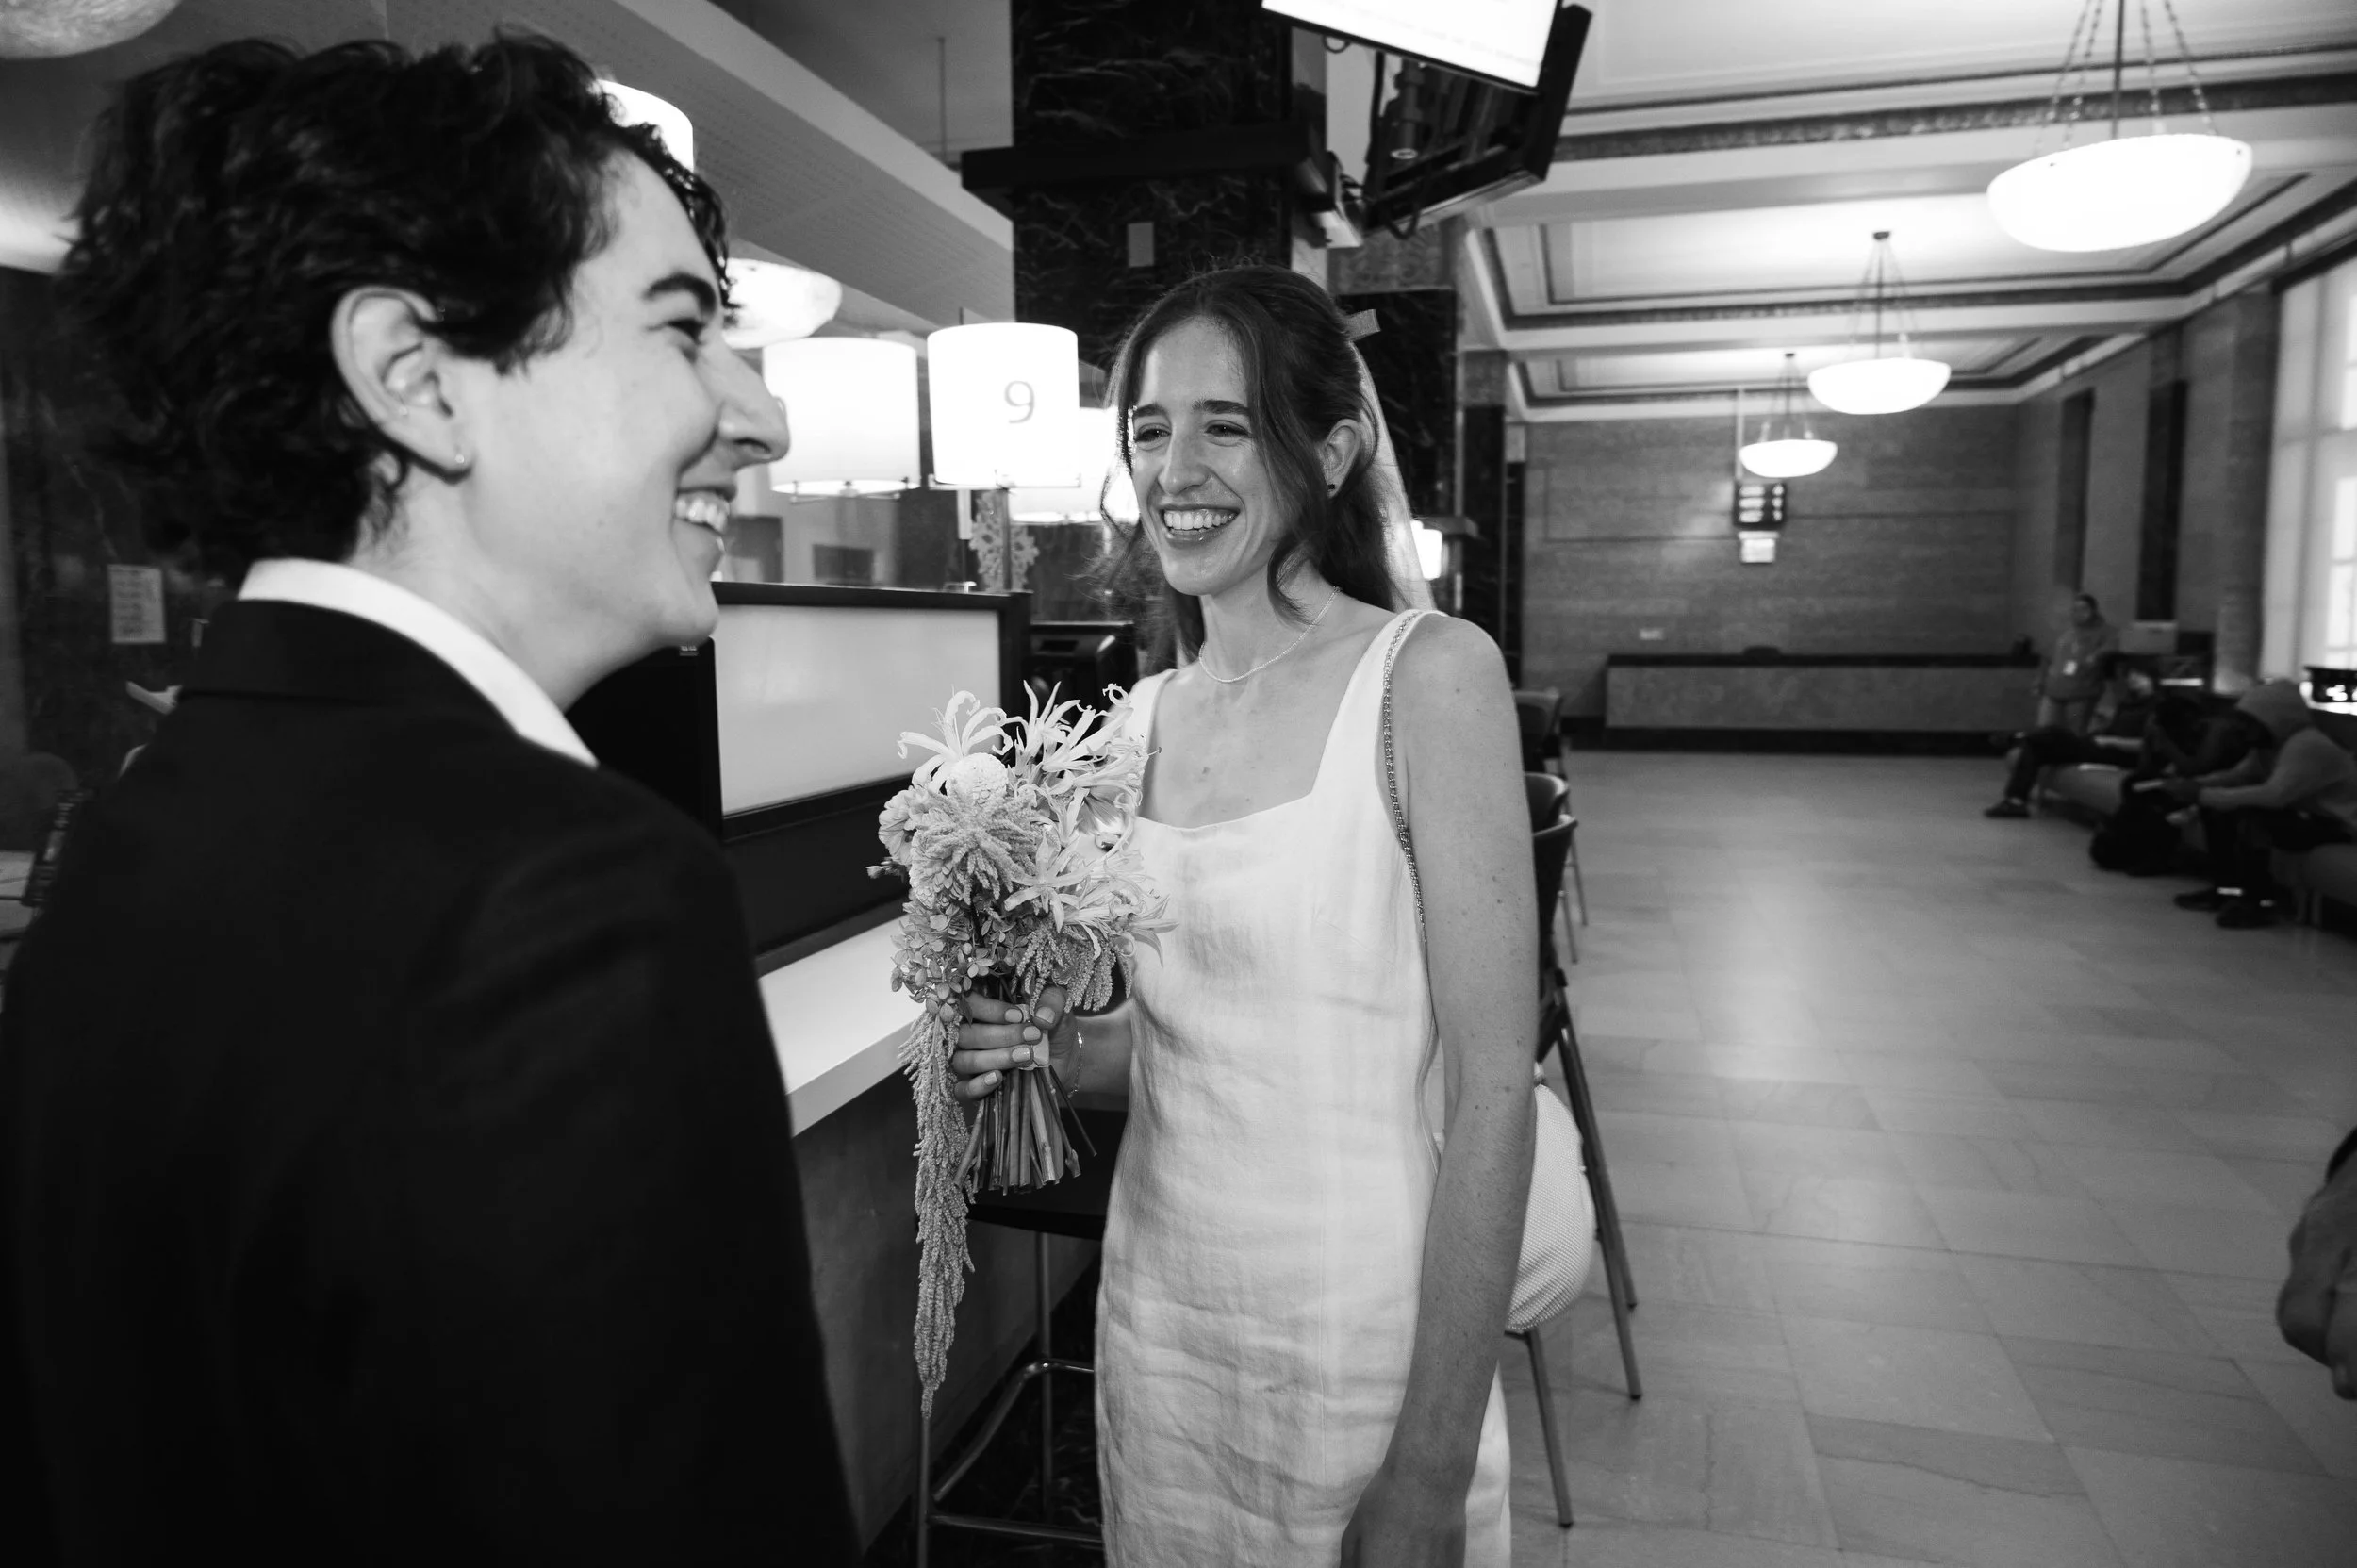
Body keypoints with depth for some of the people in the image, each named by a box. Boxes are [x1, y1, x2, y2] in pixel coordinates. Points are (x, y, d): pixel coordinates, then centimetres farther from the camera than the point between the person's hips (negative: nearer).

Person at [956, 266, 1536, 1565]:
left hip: (1360, 1340, -5)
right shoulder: (1148, 713, 3)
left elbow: (1491, 1091, -15)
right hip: (1154, 1315, 5)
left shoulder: (1429, 674, -14)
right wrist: (1046, 1046, -7)